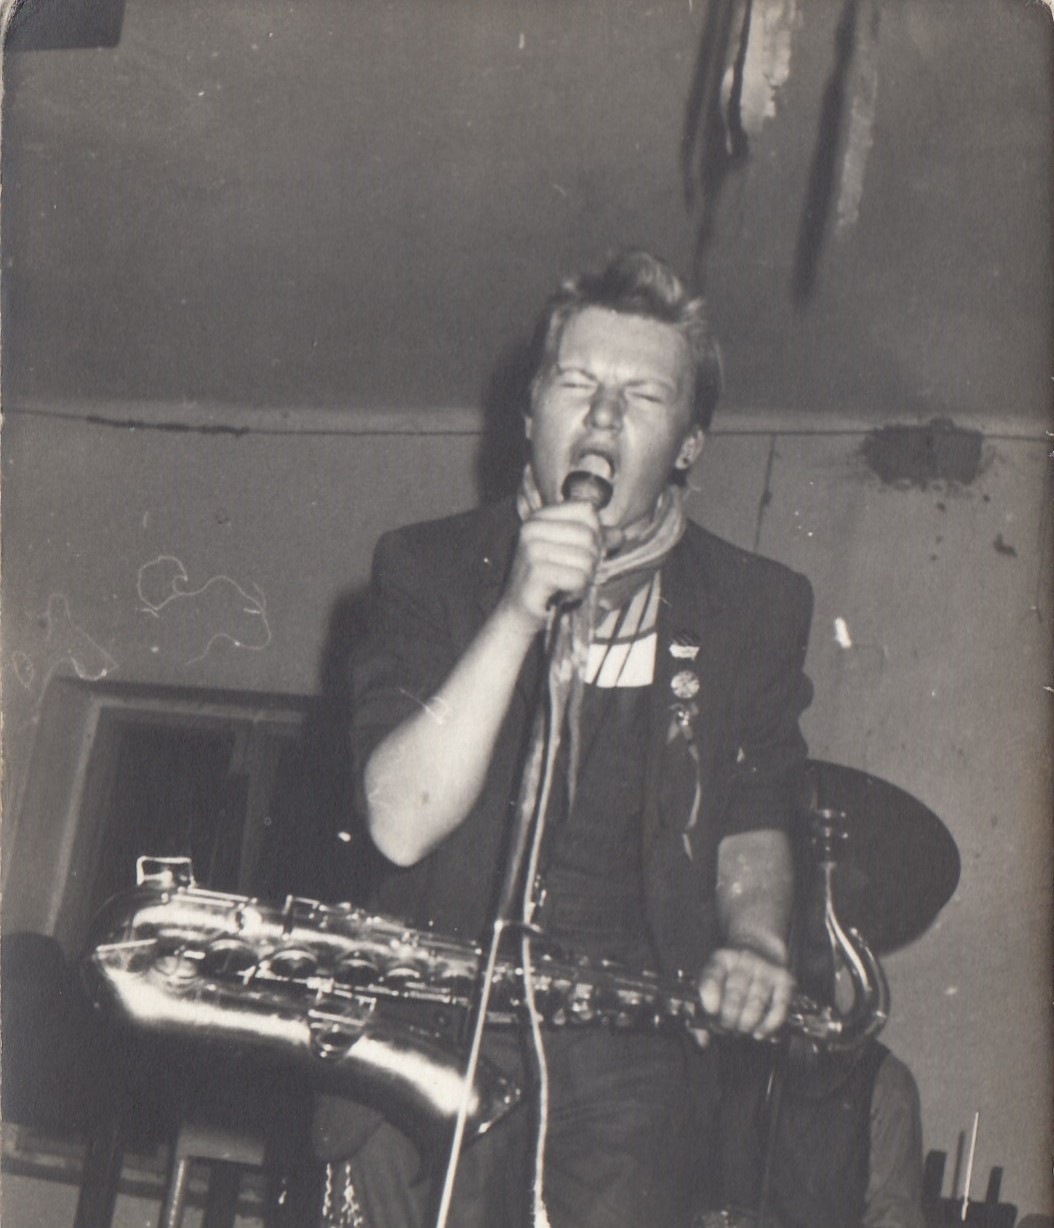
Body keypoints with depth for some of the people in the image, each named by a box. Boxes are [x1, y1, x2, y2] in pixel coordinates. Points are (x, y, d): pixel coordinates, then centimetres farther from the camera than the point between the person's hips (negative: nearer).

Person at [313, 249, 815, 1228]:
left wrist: (754, 938, 2)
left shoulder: (755, 609, 9)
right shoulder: (428, 568, 4)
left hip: (628, 1047, 1)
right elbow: (400, 824, -9)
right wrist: (518, 615, -17)